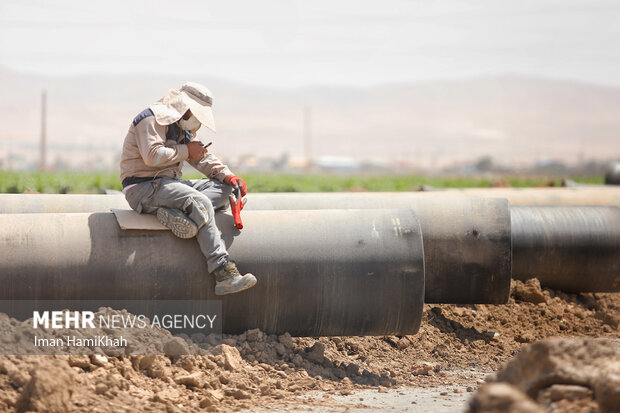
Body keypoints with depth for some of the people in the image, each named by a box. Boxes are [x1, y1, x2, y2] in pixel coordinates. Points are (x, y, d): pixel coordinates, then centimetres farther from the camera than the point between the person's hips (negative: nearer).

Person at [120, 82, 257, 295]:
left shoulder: (183, 127, 20)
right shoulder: (152, 118, -10)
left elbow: (202, 157, 22)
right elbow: (152, 155, -24)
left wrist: (227, 175, 5)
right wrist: (185, 151, -12)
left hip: (168, 184, 10)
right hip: (144, 187, -10)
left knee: (223, 188, -2)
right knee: (201, 203, -30)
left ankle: (177, 214, -30)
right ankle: (224, 275, -37)